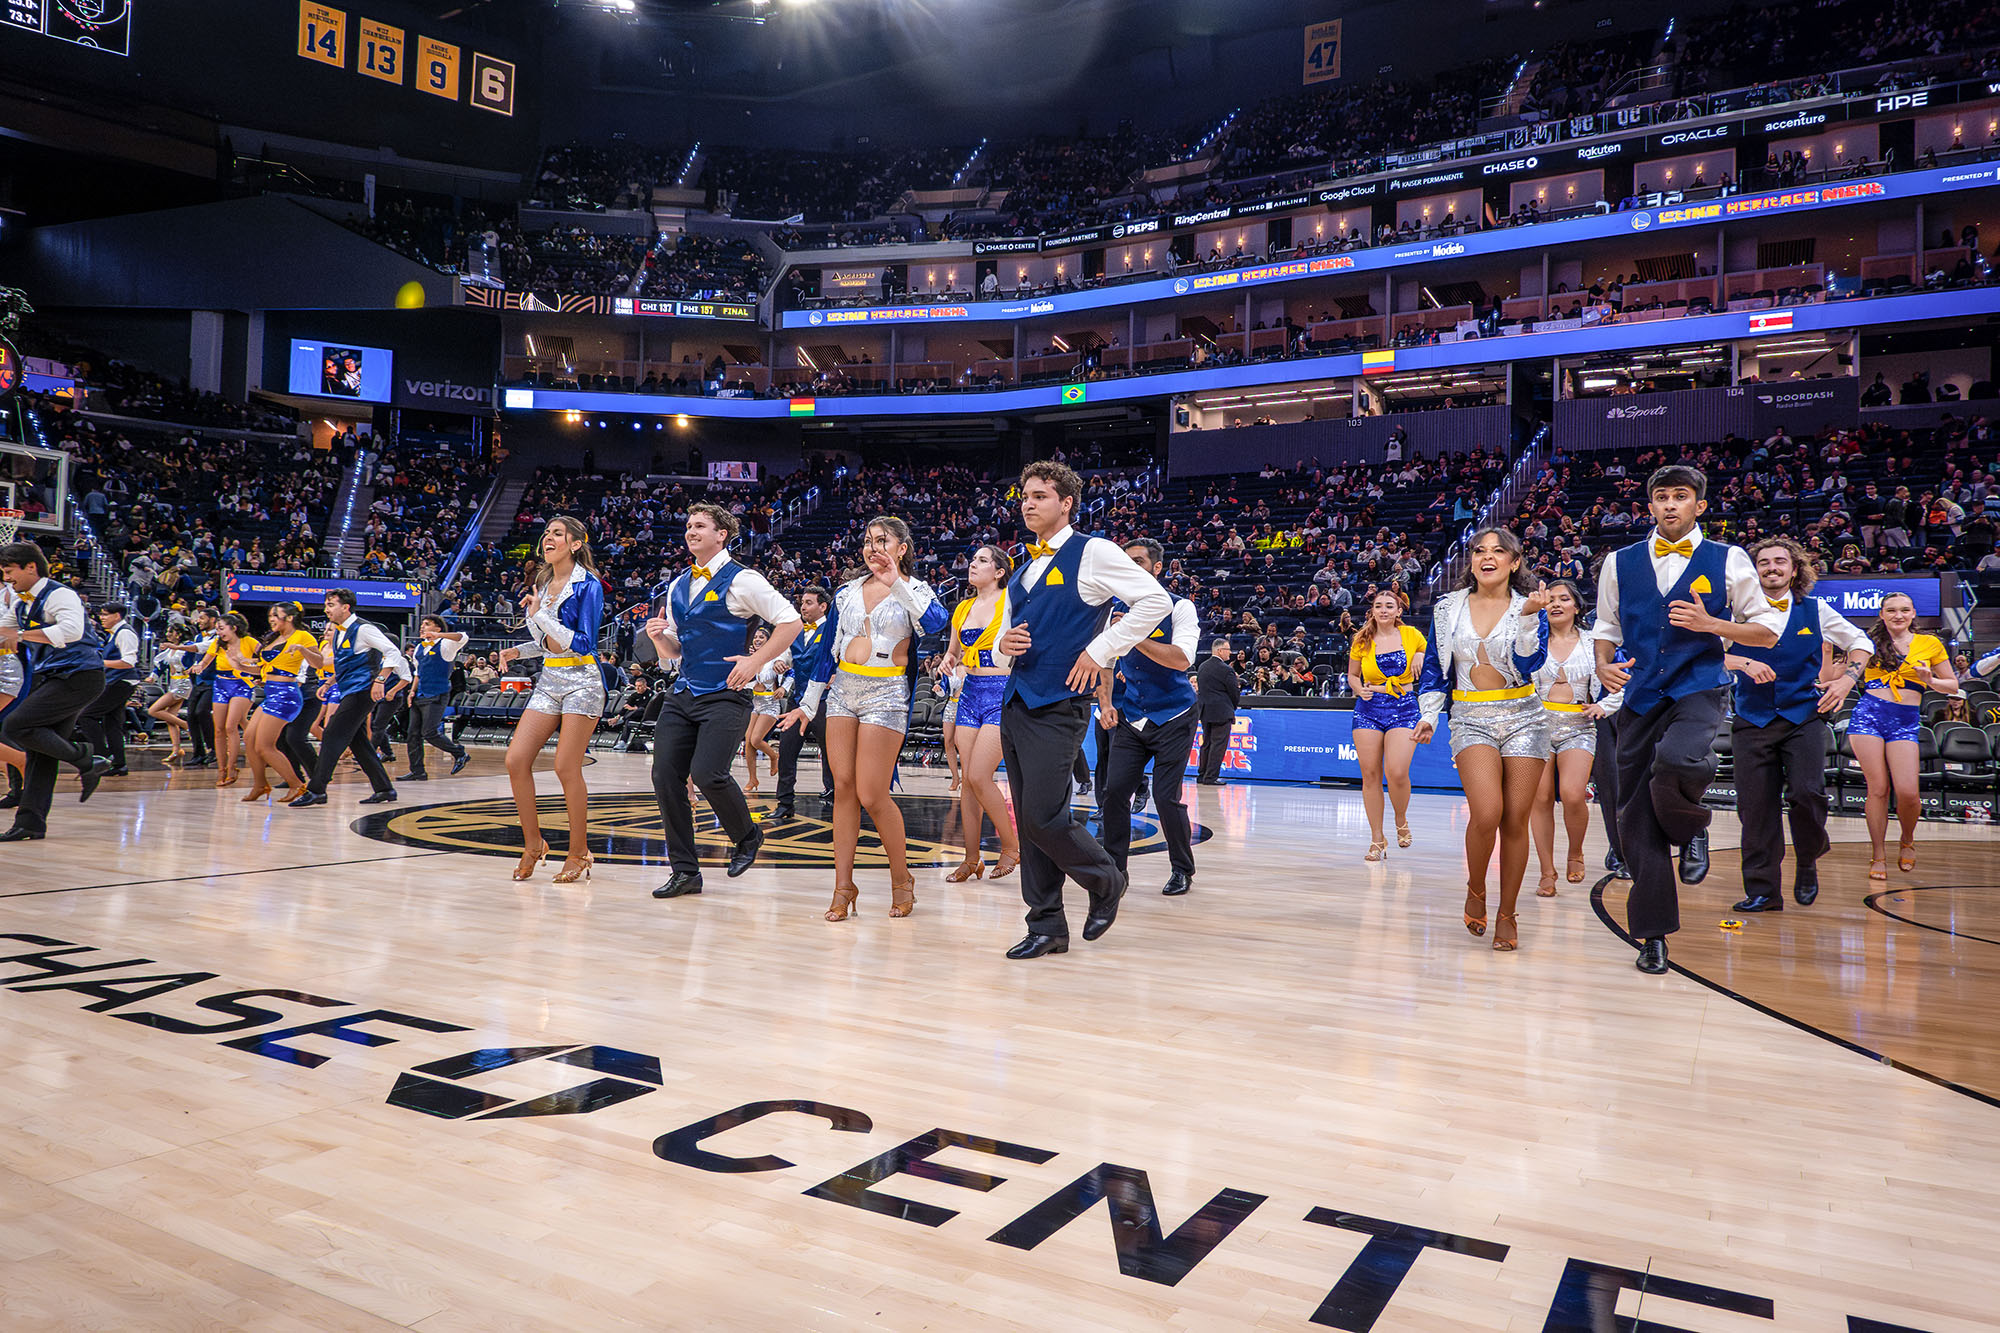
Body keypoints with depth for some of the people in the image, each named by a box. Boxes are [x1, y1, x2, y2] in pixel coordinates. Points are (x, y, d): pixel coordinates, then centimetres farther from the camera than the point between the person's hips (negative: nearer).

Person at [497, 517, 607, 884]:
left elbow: (583, 643, -17)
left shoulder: (588, 585, -10)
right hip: (549, 680, 7)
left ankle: (578, 854, 7)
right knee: (516, 760, -2)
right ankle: (533, 844, 12)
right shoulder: (542, 584, 12)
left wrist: (540, 615, -17)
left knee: (566, 768, -8)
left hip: (581, 681, -7)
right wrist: (516, 651, 5)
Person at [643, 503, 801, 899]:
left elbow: (790, 621, -7)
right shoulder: (678, 585, 17)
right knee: (665, 776, -2)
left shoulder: (741, 580, -4)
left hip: (725, 695, -7)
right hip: (682, 694, 7)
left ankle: (746, 836, 11)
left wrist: (756, 660, -14)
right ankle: (684, 871, 10)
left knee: (708, 773, -20)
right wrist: (658, 636, 0)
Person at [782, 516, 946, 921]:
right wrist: (808, 704, 18)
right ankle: (843, 886, 9)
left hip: (886, 694, -5)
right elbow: (829, 649, 18)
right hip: (843, 688, 5)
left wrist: (896, 583, -24)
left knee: (872, 795, -8)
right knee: (843, 787, 1)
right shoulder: (848, 591, 13)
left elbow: (936, 623, -23)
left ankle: (901, 879, 12)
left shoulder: (914, 590, 0)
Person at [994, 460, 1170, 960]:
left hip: (1059, 704, -7)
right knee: (1028, 821, 7)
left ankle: (1106, 880, 16)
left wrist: (1100, 650, -11)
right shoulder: (1022, 571, 18)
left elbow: (1156, 600, -10)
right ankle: (1046, 927, 16)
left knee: (1044, 816, -11)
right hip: (1015, 702, 7)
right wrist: (1004, 644, 0)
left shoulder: (1092, 552, -4)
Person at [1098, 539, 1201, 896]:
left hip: (1172, 719, -4)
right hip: (1130, 719, 4)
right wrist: (1107, 702, 7)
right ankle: (1113, 868, 10)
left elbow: (1182, 658, -23)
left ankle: (1182, 870, 13)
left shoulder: (1179, 608, -8)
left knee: (1166, 796, -7)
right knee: (1114, 790, -5)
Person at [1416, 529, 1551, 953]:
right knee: (1486, 812, -19)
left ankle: (1507, 915, 15)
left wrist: (1529, 616, -22)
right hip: (1471, 720, 0)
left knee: (1515, 820, 0)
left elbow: (1529, 663, -11)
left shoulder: (1530, 606, 3)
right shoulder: (1448, 607, 7)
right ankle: (1475, 890, 8)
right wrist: (1427, 714, 4)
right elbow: (1434, 667, 13)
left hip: (1523, 719, 0)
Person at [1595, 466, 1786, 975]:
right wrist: (1604, 664, -2)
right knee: (1635, 820, 0)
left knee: (1676, 762, -36)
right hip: (1640, 695, 3)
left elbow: (1769, 629, 7)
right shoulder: (1621, 563, 11)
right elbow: (1606, 627, 19)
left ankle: (1692, 830, 1)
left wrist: (1710, 624, -9)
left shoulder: (1727, 561, 5)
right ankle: (1652, 933, 13)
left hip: (1697, 690, -3)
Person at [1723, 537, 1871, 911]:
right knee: (1755, 804, -3)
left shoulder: (1815, 610, 9)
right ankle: (1762, 891, 7)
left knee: (1807, 792, -17)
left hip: (1804, 716, 0)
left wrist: (1847, 679, 3)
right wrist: (1745, 663, -17)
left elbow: (1861, 643, 19)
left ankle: (1807, 863, 12)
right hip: (1752, 721, 0)